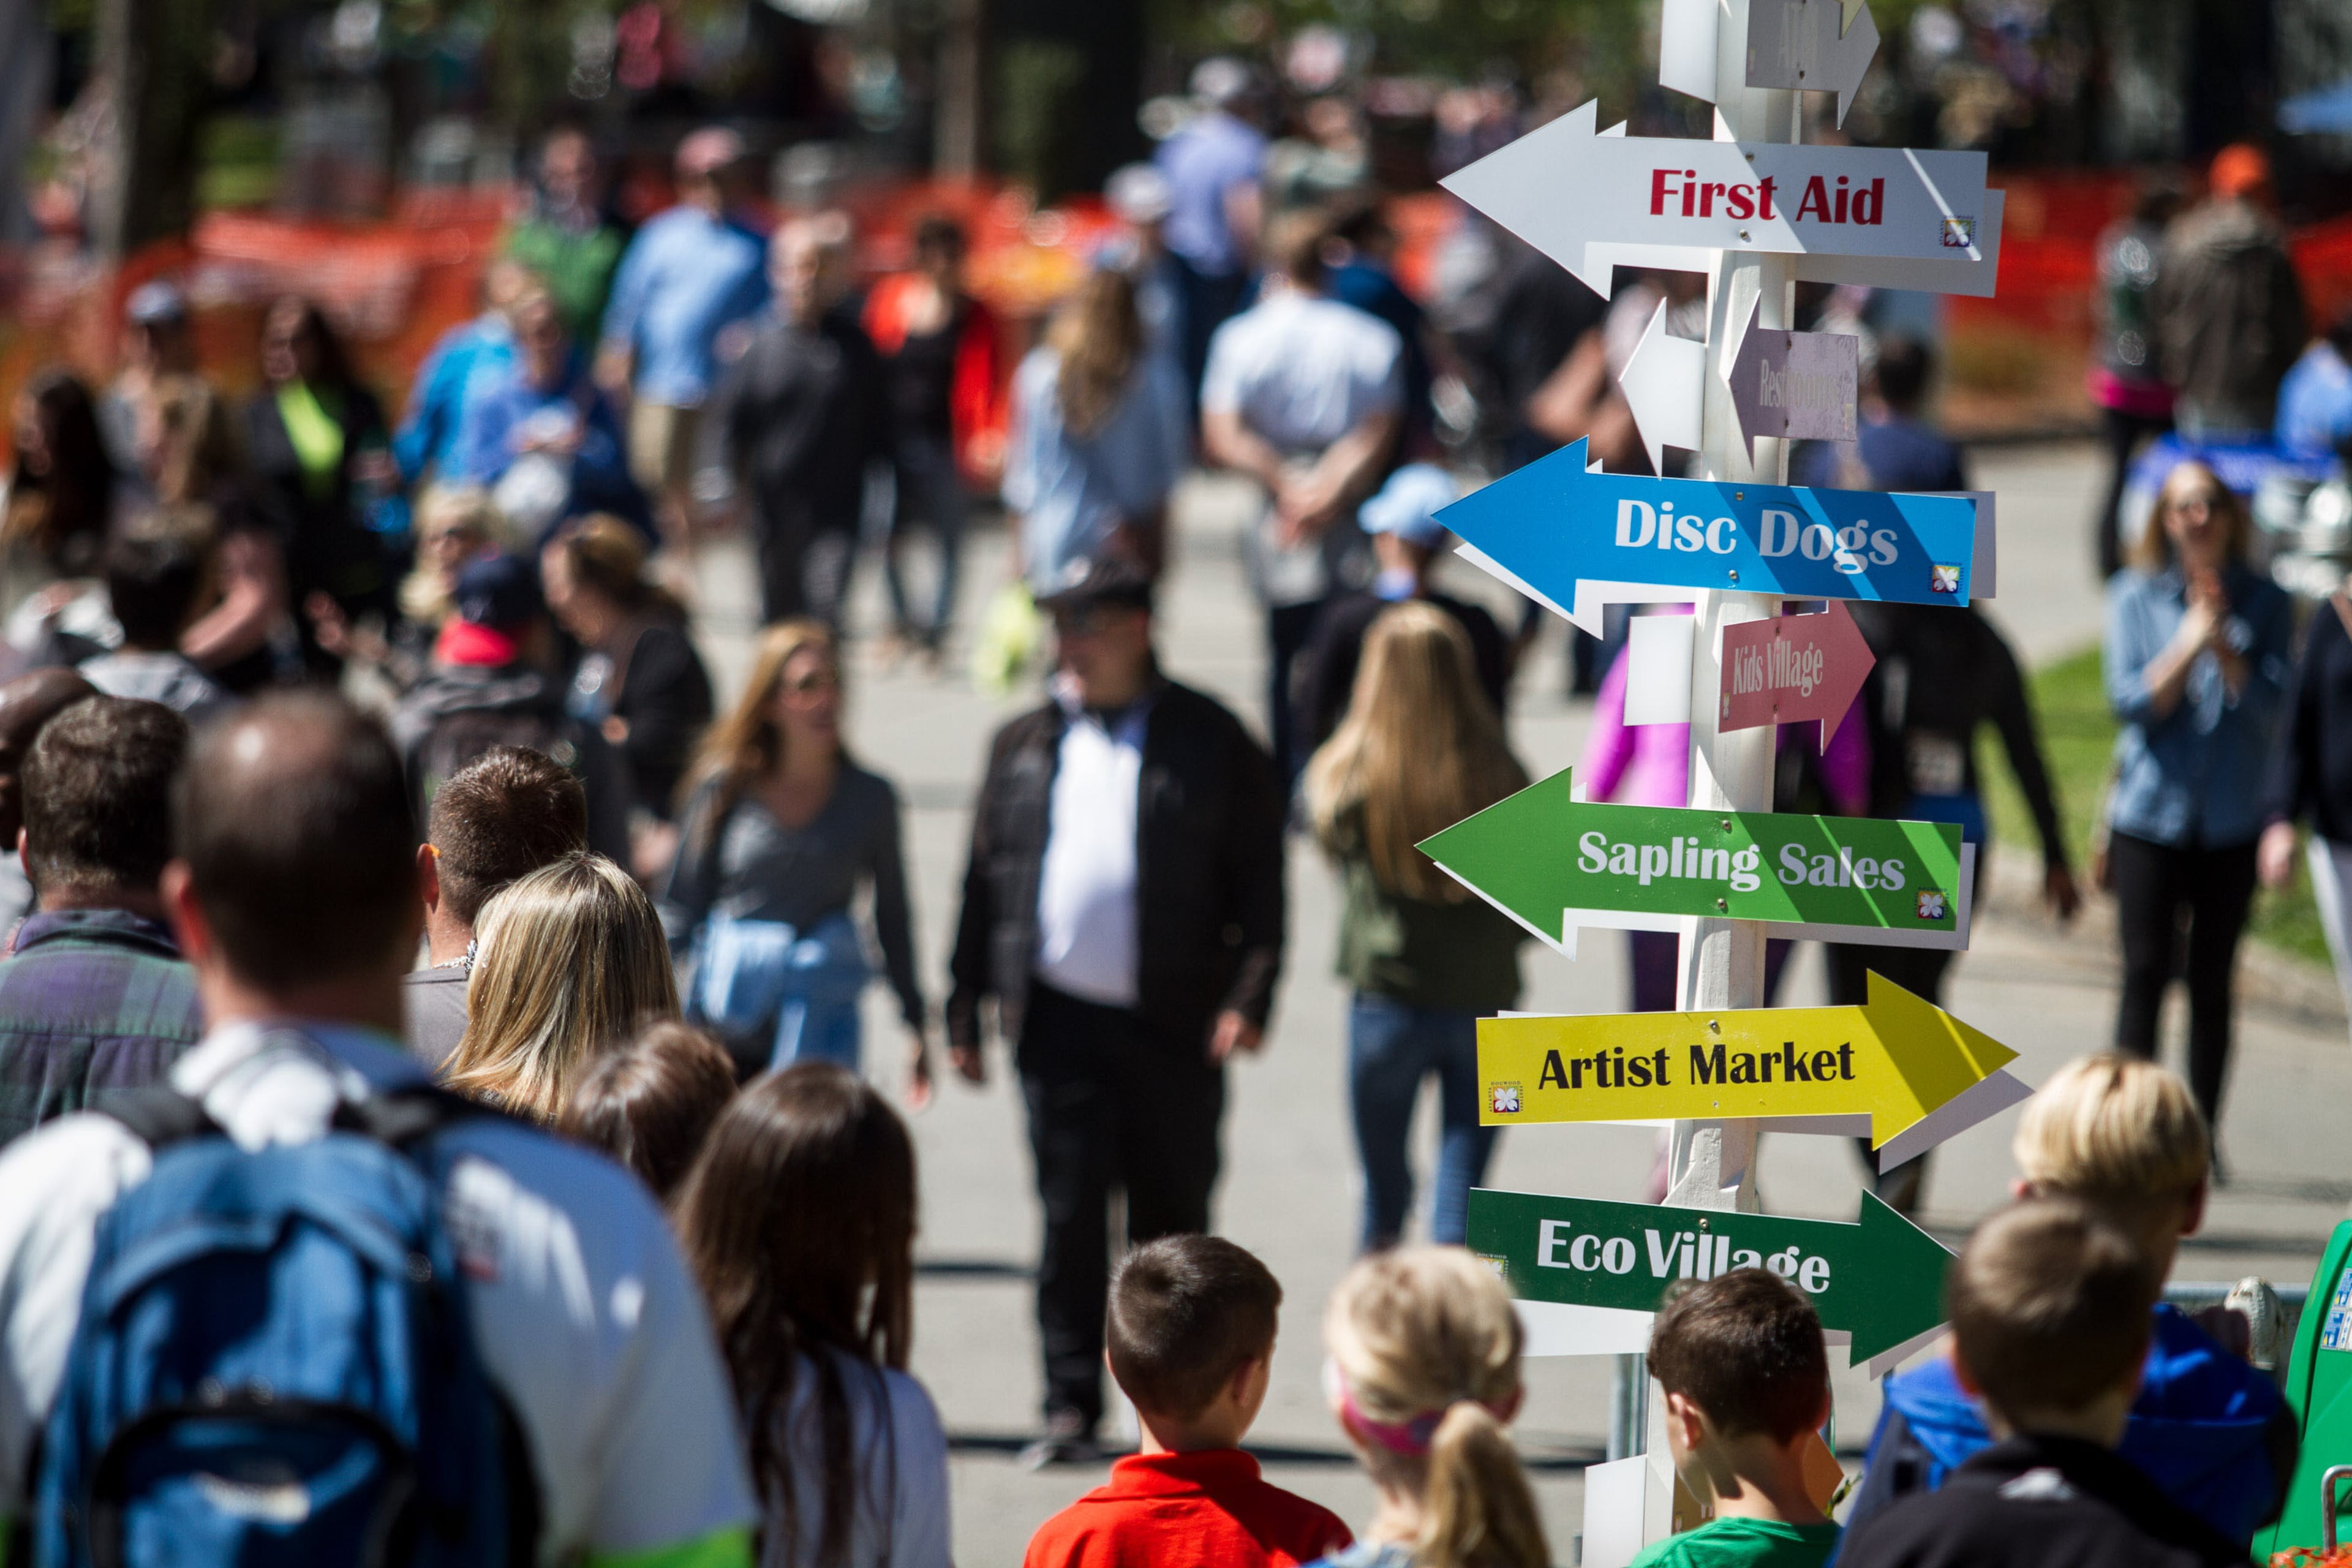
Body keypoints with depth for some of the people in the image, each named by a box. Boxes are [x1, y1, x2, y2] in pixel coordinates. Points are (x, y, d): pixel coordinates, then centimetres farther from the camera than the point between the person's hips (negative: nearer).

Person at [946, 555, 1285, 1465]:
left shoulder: (1210, 742, 2)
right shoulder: (1023, 746, 12)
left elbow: (1258, 879, 0)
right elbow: (985, 881, 14)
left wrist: (1249, 996, -10)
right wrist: (965, 1010, 8)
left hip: (1174, 1026, -2)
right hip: (1060, 1017, 2)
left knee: (1172, 1219, 7)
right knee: (1070, 1216, -3)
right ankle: (1071, 1406, 1)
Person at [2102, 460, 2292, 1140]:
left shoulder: (2265, 603, 2)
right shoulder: (2136, 598, 2)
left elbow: (2270, 705, -7)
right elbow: (2131, 701, -7)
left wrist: (2224, 645, -20)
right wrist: (2189, 643, -17)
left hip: (2231, 822, 1)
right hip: (2150, 818, -1)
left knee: (2212, 983, 5)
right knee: (2146, 974, -4)